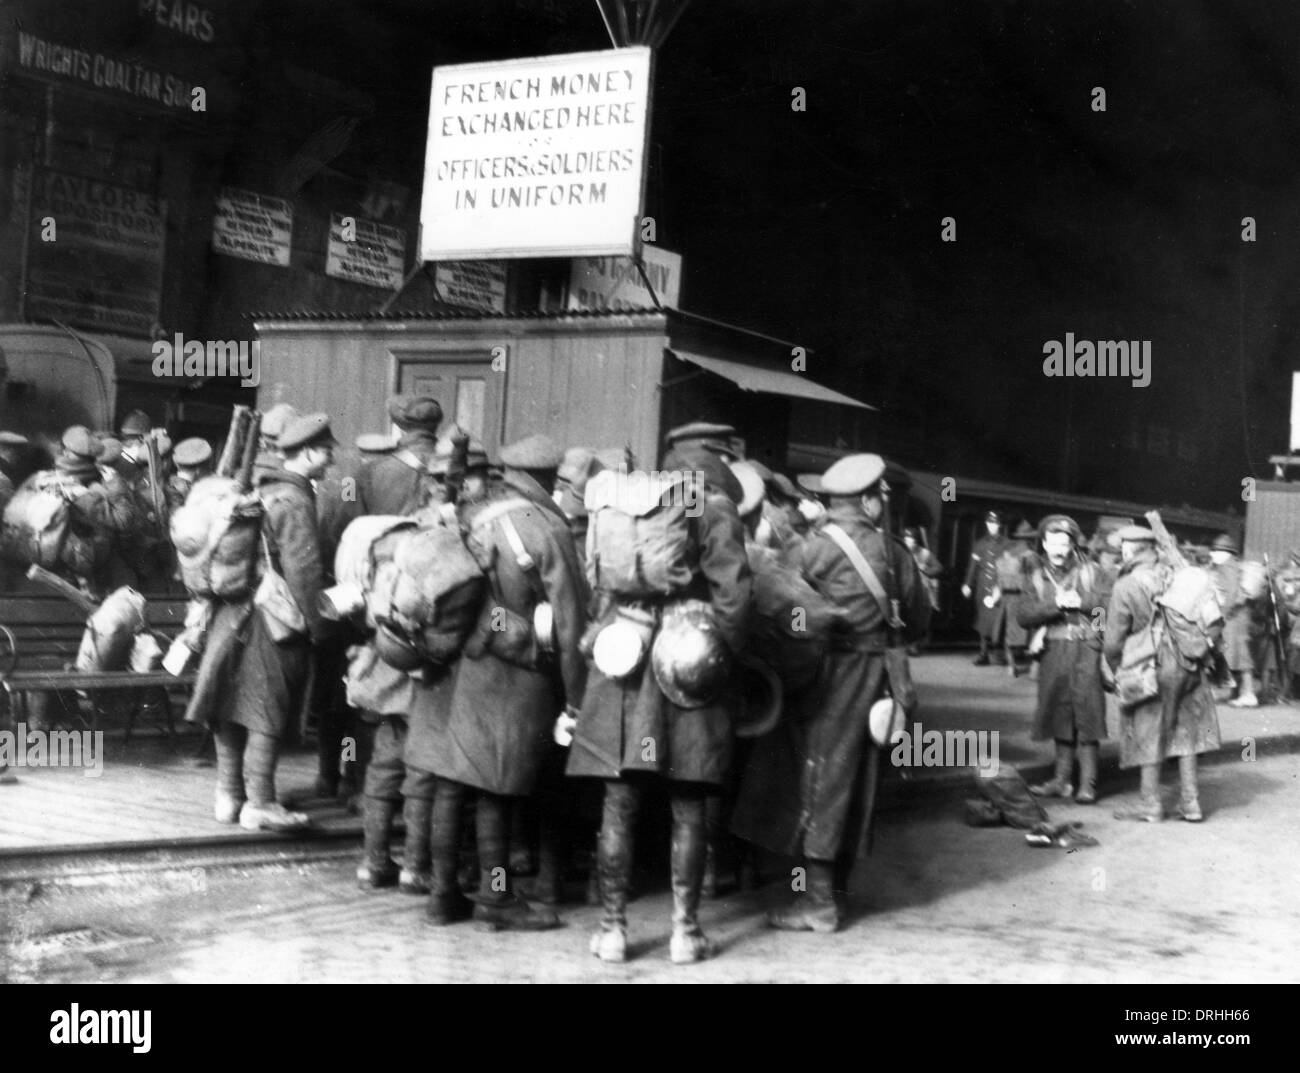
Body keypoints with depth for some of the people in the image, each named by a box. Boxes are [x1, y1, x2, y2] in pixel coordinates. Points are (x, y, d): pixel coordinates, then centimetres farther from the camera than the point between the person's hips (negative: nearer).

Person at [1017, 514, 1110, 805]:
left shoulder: (1090, 571, 4)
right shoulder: (1035, 575, 8)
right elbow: (1024, 616, -3)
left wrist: (1082, 601, -13)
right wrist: (1055, 604, -14)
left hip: (1086, 649, -2)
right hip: (1054, 650, 3)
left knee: (1086, 713, -5)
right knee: (1059, 712, 8)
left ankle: (1087, 783, -1)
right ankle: (1062, 779, 18)